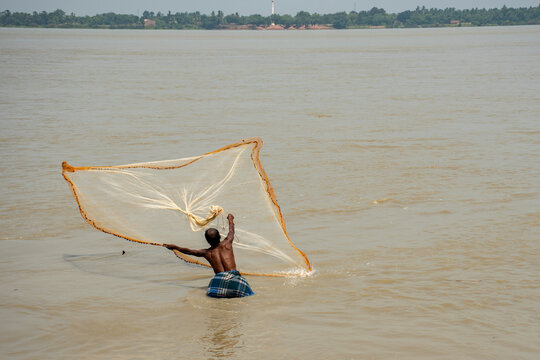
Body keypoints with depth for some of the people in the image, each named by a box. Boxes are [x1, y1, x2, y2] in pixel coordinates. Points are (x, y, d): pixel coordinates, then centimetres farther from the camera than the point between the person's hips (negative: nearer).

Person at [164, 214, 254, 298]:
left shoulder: (206, 252, 17)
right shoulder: (227, 243, 14)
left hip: (219, 277, 0)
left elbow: (189, 251, 33)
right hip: (234, 276, 0)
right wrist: (231, 220, 58)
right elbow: (231, 232, 37)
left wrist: (175, 247, 50)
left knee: (211, 292, 19)